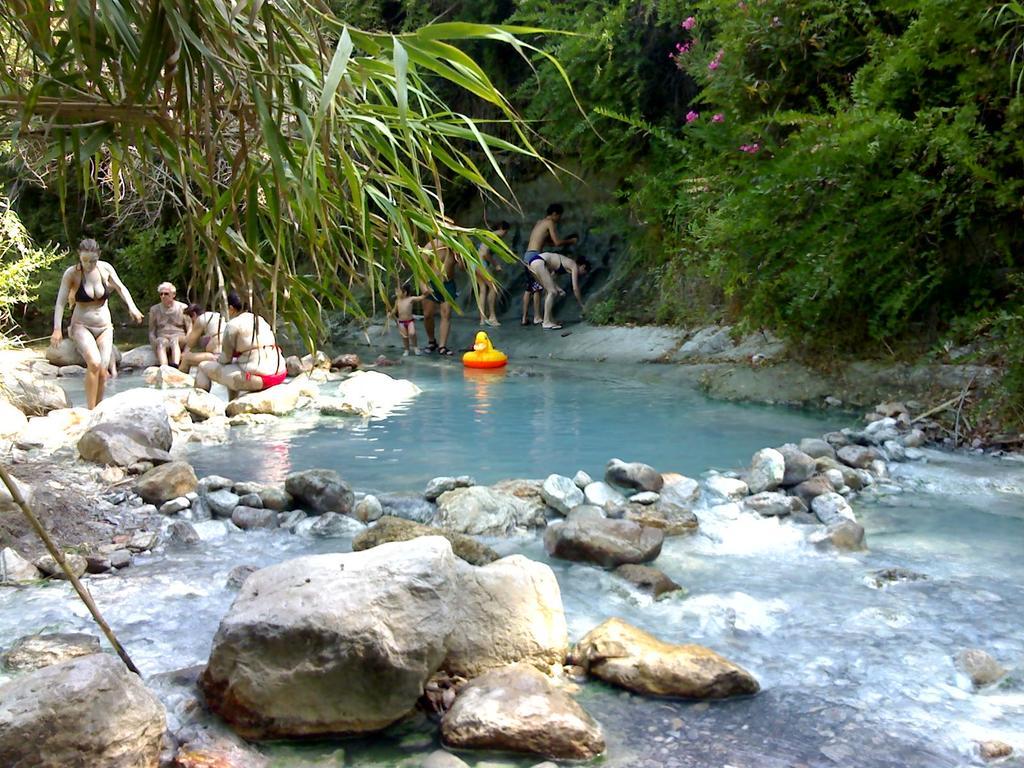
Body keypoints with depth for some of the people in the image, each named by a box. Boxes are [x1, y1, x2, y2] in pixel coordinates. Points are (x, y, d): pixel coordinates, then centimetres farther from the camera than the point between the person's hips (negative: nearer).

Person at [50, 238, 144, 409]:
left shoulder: (105, 268, -3)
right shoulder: (72, 273, -11)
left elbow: (120, 287, 14)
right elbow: (60, 302, -9)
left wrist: (132, 307, 2)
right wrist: (57, 329, -16)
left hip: (104, 327, 3)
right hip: (81, 326, -3)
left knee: (103, 372, -5)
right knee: (94, 363, -26)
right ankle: (90, 411, -20)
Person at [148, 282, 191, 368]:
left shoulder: (183, 308, 7)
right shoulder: (154, 309, 12)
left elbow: (190, 329, 6)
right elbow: (152, 332, 11)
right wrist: (154, 344, -8)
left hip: (179, 338, -1)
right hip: (162, 337, 1)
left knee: (174, 340, -37)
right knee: (161, 342, -36)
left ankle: (175, 366, -62)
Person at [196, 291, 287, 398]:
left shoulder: (232, 325, -6)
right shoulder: (261, 321, 16)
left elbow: (226, 359, -3)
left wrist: (218, 360, 19)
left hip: (254, 379, -8)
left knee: (204, 366, 10)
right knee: (234, 364, 36)